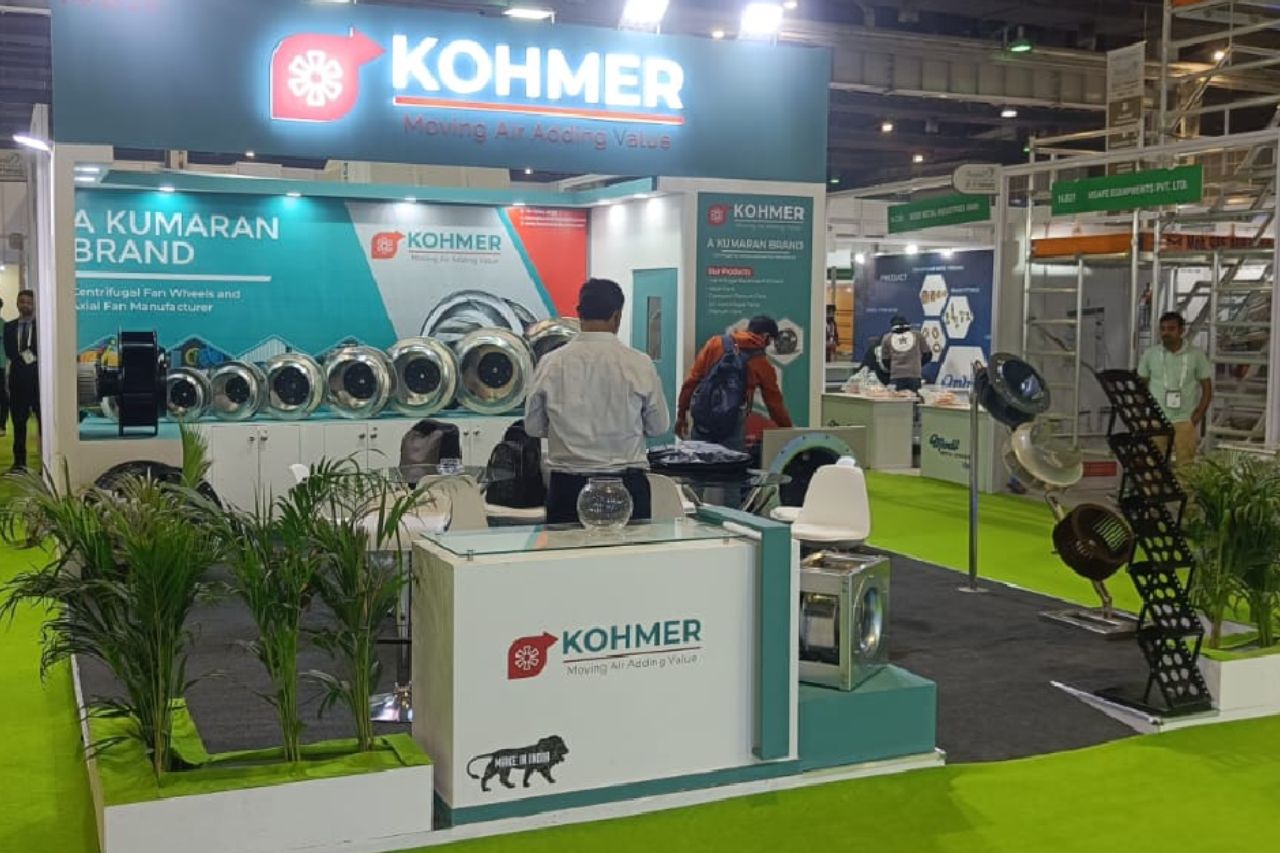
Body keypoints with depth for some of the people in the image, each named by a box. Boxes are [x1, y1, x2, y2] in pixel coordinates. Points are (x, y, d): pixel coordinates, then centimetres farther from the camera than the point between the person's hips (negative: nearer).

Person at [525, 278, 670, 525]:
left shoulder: (550, 364, -4)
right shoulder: (640, 364, -7)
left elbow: (533, 427, 5)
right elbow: (659, 426, 3)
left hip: (567, 487, 1)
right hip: (627, 486, -1)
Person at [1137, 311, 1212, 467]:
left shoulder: (1196, 354, 1)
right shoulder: (1150, 354, 4)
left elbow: (1207, 388, 6)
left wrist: (1198, 415, -5)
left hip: (1184, 420, -1)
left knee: (1185, 465, -2)